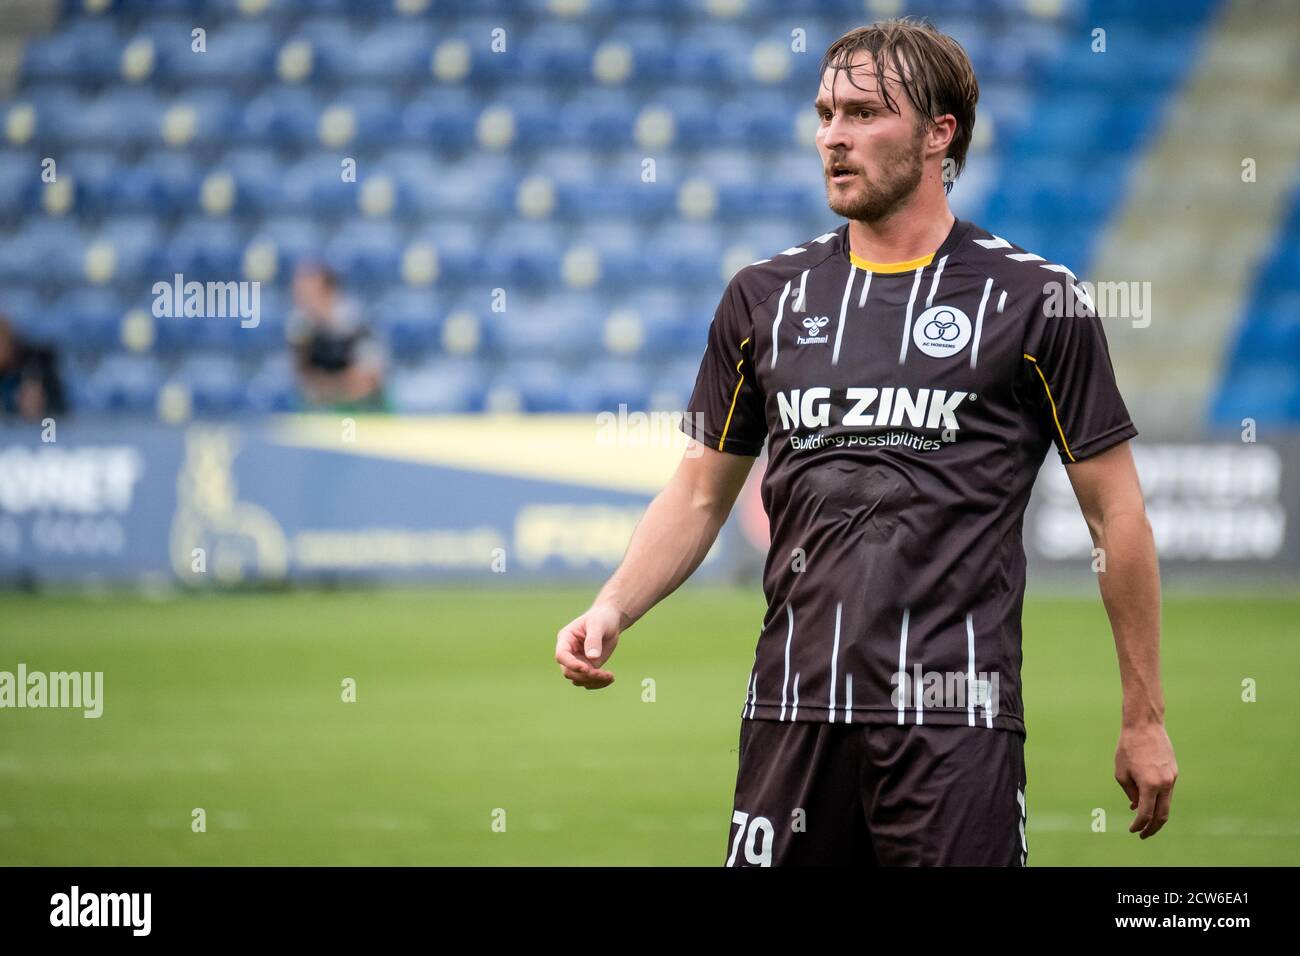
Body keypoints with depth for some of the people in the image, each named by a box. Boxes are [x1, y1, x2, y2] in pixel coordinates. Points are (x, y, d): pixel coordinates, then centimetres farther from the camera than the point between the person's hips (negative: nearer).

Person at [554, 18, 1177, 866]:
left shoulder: (1034, 300, 1)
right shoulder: (766, 297, 13)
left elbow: (1117, 514, 4)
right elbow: (701, 493, 19)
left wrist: (1145, 720, 4)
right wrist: (613, 609, 1)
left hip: (956, 716, -4)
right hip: (792, 713, 4)